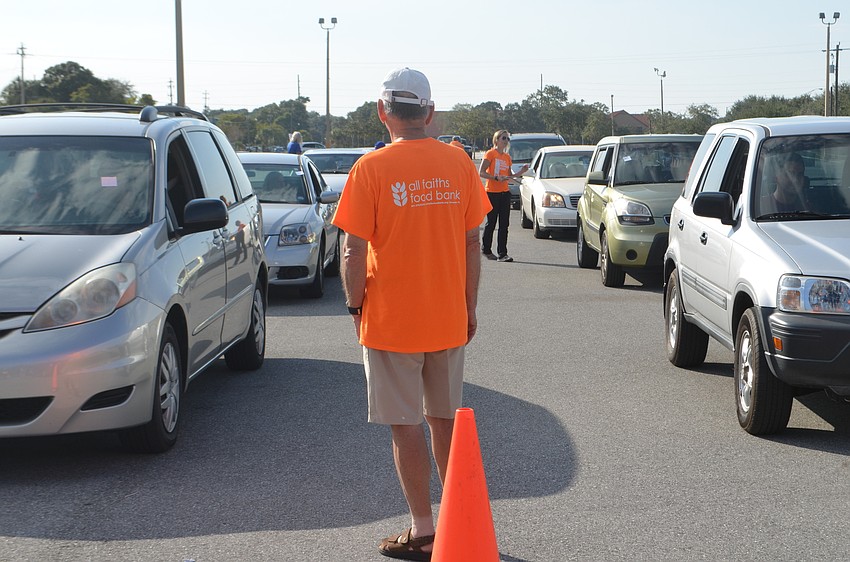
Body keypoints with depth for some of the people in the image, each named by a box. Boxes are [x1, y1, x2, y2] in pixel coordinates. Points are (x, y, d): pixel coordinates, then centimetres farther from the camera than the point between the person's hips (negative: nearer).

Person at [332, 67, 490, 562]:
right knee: (445, 419, 17)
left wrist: (355, 305, 2)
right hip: (449, 320, 4)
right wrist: (470, 307, 14)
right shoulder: (459, 163, 0)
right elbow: (473, 244, 5)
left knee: (406, 426, 3)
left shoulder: (371, 168, -12)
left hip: (391, 322, -4)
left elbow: (355, 252, -12)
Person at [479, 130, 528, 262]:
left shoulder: (507, 157, 14)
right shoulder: (490, 154, -5)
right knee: (491, 223, 1)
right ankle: (486, 250, 17)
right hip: (492, 192, -6)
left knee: (504, 224, 1)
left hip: (505, 192, 6)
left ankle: (503, 253, 1)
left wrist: (520, 172, 5)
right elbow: (481, 172, -13)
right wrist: (496, 178, -23)